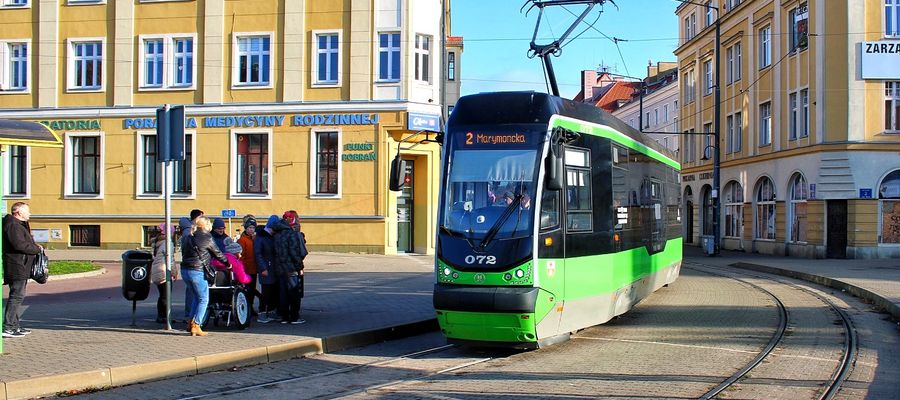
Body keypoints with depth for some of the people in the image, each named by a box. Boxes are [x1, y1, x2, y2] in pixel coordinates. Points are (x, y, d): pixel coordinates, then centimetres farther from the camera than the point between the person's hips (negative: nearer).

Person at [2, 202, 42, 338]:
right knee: (17, 296, -11)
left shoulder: (20, 225, 21)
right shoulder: (13, 225, -14)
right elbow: (20, 245, -23)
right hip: (17, 268, -11)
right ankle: (7, 328, -11)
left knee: (18, 296, 15)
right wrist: (37, 249, -11)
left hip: (22, 268, 11)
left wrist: (35, 246, 5)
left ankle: (16, 326, 21)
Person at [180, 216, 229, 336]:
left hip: (185, 270, 7)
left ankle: (191, 321, 16)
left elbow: (184, 253, 14)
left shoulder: (187, 238, 12)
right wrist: (227, 262, 18)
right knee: (203, 299, 2)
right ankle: (196, 326, -3)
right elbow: (217, 253, 2)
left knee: (196, 297, 22)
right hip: (197, 271, -7)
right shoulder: (206, 238, -7)